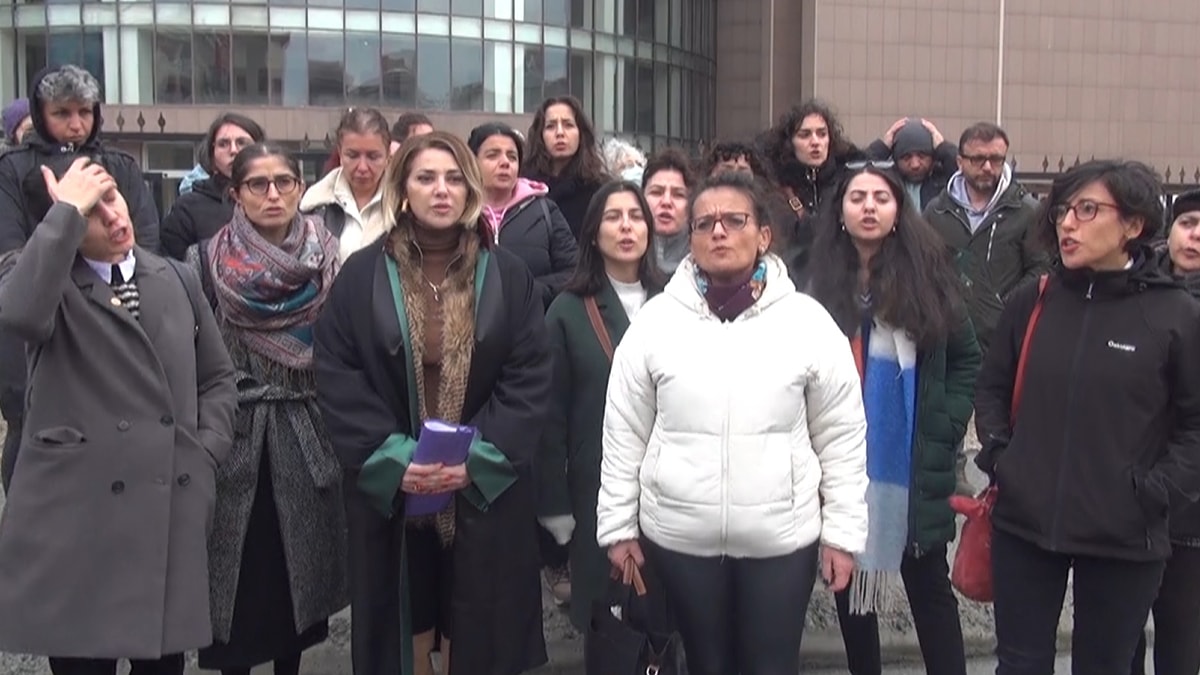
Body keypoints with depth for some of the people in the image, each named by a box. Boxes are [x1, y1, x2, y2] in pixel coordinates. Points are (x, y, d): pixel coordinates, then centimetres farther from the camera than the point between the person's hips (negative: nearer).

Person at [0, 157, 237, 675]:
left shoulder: (178, 280, 12)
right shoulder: (43, 277, -1)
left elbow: (218, 378, 18)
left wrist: (205, 455, 3)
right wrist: (67, 213, -20)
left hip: (171, 510, 4)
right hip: (78, 511, -3)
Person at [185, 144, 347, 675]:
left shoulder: (329, 259, 1)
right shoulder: (206, 261, -3)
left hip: (308, 437, 1)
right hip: (232, 436, -1)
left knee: (300, 566, 10)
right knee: (239, 573, 5)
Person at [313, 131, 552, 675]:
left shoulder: (508, 277, 2)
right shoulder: (361, 276, 0)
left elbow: (530, 380, -3)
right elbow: (336, 379, -4)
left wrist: (477, 460, -14)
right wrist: (393, 459, -15)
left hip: (486, 491, 0)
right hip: (389, 490, 0)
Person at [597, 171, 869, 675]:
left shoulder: (808, 321, -4)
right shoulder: (655, 321, -2)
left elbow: (841, 437, 0)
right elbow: (623, 434, 3)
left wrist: (842, 531, -1)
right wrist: (618, 525, 3)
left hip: (782, 536, -1)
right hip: (679, 534, 1)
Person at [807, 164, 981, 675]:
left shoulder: (927, 274, -2)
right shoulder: (821, 280, 1)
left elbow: (966, 358, 4)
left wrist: (947, 427, -6)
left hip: (914, 465, -2)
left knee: (929, 585, 8)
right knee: (849, 582, 13)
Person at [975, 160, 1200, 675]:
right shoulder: (1030, 302, 1)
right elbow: (992, 387, 13)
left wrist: (1157, 489, -13)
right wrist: (996, 452, -1)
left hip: (1124, 538, -2)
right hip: (1024, 522, 2)